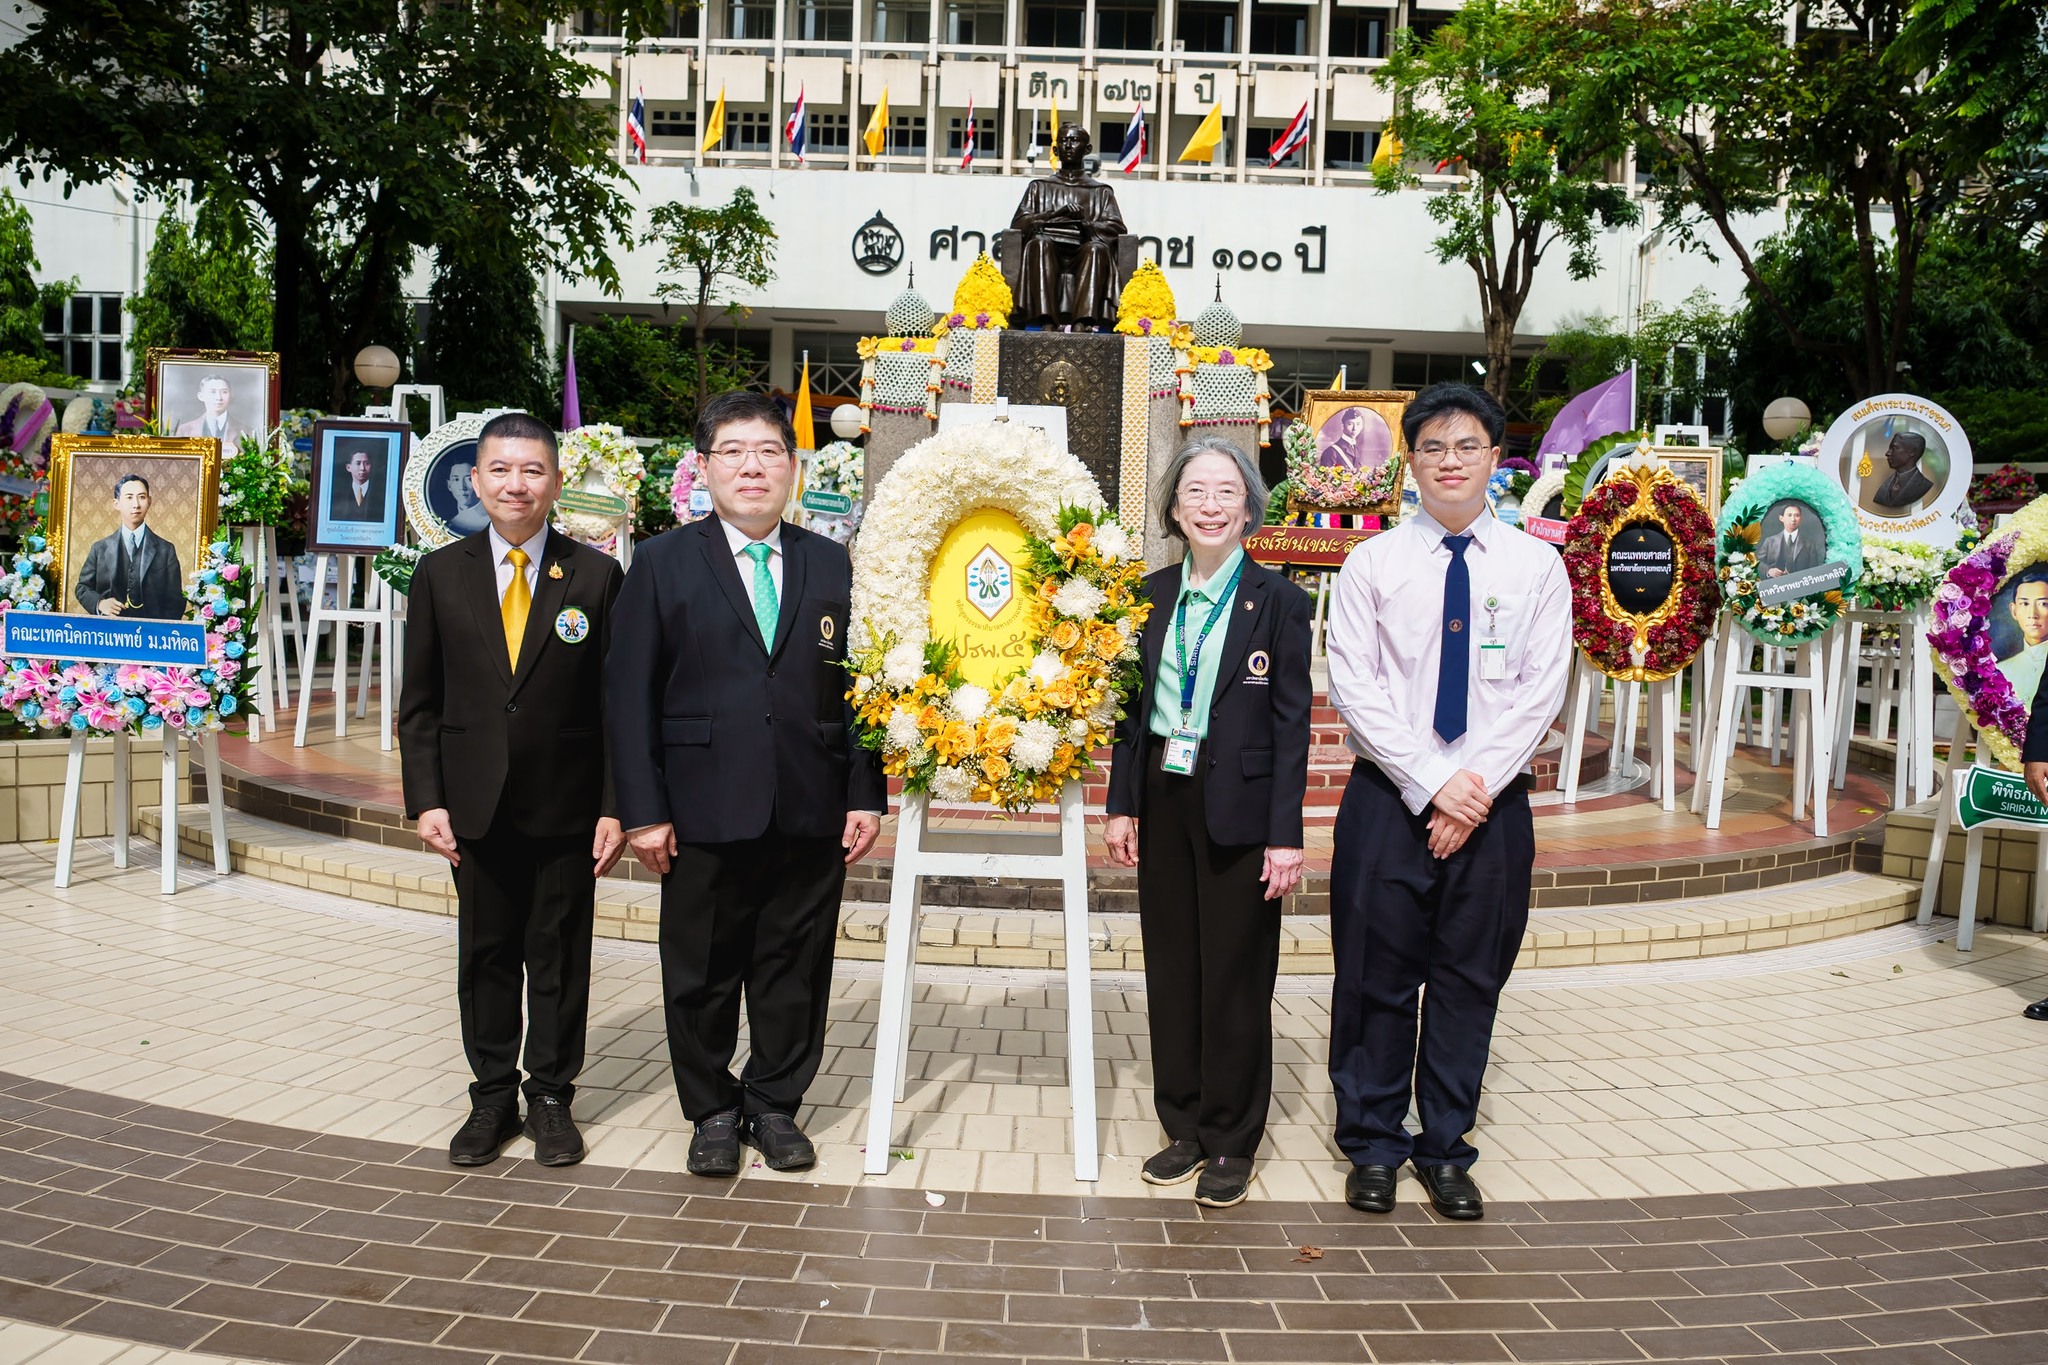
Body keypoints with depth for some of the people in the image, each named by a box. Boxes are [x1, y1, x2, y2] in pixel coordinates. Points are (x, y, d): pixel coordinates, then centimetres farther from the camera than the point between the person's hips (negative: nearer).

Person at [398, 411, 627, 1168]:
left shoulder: (596, 576, -2)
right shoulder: (440, 574, 3)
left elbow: (616, 702, -2)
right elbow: (419, 701, 5)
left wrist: (616, 808, -7)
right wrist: (427, 799, -4)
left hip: (567, 807, -1)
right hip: (477, 806, 2)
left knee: (559, 957, 8)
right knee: (486, 955, 11)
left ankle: (551, 1098, 23)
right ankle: (492, 1098, 26)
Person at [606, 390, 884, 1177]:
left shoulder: (831, 565, 9)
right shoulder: (662, 563, 2)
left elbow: (855, 688, 8)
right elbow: (631, 694, -1)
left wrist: (866, 796, 1)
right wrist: (642, 810, -7)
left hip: (812, 812, 2)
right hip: (704, 812, -1)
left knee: (794, 970, 10)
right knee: (701, 973, 9)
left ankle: (775, 1106, 29)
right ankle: (712, 1113, 28)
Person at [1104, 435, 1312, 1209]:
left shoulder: (1277, 601, -5)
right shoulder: (1152, 595, 7)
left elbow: (1291, 723, -7)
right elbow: (1134, 704, 11)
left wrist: (1285, 835, -11)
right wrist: (1123, 804, 5)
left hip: (1239, 809, -4)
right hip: (1163, 802, 4)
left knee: (1235, 976, 5)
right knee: (1170, 968, 11)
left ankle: (1231, 1142, 19)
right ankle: (1184, 1127, 26)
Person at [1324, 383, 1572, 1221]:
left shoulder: (1536, 567, 4)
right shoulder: (1372, 563, 1)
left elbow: (1540, 692, -2)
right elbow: (1352, 687, -6)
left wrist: (1476, 785, -12)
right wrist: (1431, 783, -13)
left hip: (1492, 802, 1)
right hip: (1389, 797, -1)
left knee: (1470, 980, 9)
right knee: (1376, 977, 5)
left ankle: (1446, 1151, 24)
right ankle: (1374, 1145, 21)